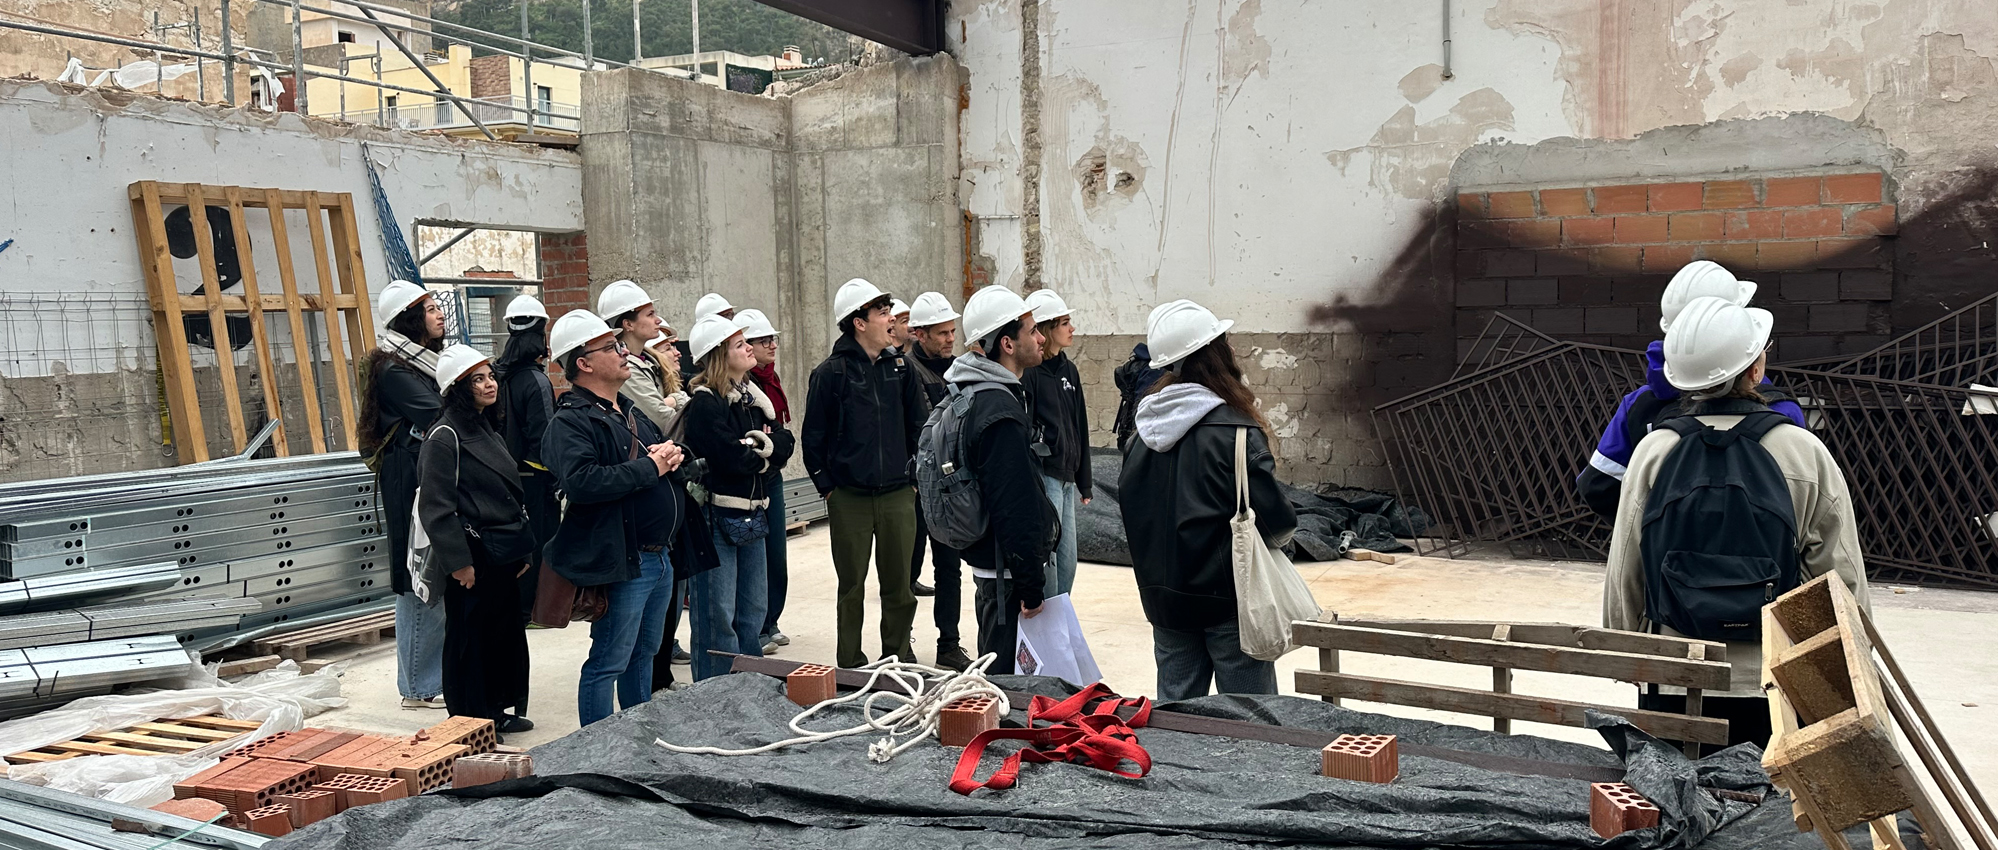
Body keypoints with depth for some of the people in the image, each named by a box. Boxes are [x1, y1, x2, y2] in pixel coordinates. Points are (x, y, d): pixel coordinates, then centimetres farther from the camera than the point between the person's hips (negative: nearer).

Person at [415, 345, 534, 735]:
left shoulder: (487, 430, 15)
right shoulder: (445, 436, -13)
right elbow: (436, 507, -17)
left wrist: (523, 547, 16)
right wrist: (458, 561, -19)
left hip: (504, 553, 9)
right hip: (474, 557, -9)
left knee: (505, 630, 15)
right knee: (469, 638, 2)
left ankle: (496, 711, 28)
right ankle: (469, 720, 14)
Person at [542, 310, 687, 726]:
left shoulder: (631, 411, 17)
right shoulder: (569, 422, -14)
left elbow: (667, 451, 26)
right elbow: (581, 481, -31)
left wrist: (673, 456, 0)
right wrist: (650, 467, -21)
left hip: (659, 557, 10)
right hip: (622, 563, -9)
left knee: (644, 653, 21)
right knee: (608, 663, -1)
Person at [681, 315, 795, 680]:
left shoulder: (750, 396, 13)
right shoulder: (704, 404, -13)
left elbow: (785, 444, 5)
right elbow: (734, 458, -22)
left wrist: (759, 445, -13)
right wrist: (760, 449, -5)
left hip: (752, 515, 9)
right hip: (718, 517, -8)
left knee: (754, 609, 16)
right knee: (718, 618, -3)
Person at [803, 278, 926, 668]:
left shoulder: (899, 367, 7)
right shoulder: (830, 373, -5)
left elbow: (917, 426, 13)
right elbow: (813, 437, 0)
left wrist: (915, 477, 8)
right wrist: (827, 486, -3)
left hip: (898, 495, 3)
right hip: (849, 499, -3)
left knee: (899, 584, 8)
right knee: (852, 586, 7)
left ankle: (899, 657, 22)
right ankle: (851, 664, 19)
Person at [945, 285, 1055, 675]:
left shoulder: (976, 395, 11)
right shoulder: (1002, 415, -23)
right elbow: (1016, 509, -24)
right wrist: (1031, 587, -19)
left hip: (988, 563, 11)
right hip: (1008, 572, -11)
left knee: (994, 675, 20)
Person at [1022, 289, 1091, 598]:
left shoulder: (1068, 370, 13)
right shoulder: (1028, 372, -12)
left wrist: (1084, 482, 17)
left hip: (1066, 478, 8)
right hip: (1043, 477, -8)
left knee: (1067, 562, 13)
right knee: (1046, 563, -4)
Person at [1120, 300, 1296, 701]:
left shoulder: (1146, 429, 1)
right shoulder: (1235, 431, -18)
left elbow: (1128, 503, 8)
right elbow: (1273, 518, -18)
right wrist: (1282, 531, 4)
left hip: (1163, 594, 6)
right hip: (1228, 594, -6)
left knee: (1174, 706, 16)